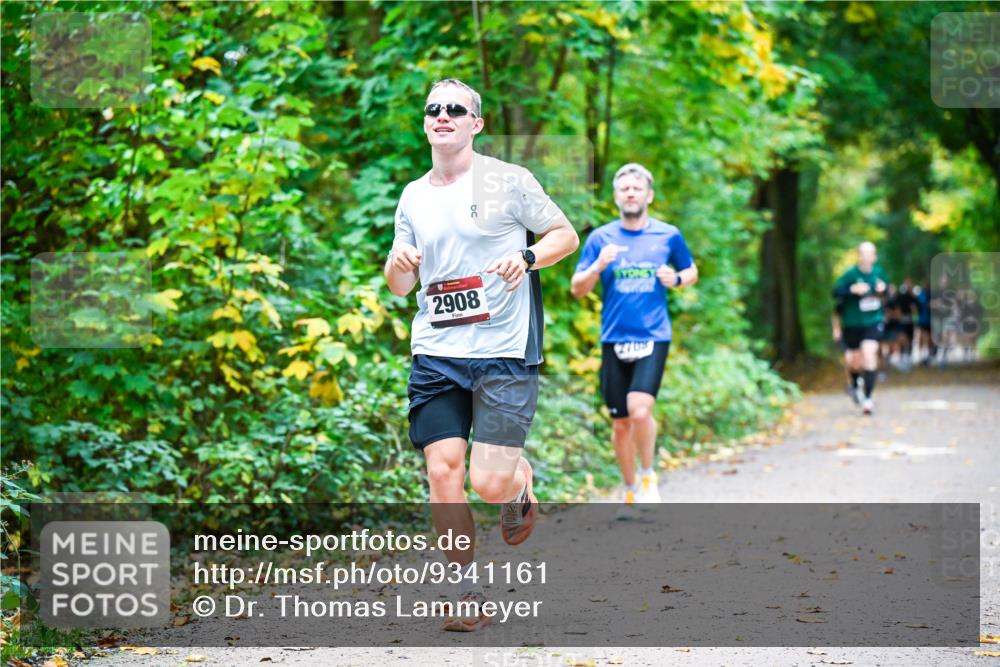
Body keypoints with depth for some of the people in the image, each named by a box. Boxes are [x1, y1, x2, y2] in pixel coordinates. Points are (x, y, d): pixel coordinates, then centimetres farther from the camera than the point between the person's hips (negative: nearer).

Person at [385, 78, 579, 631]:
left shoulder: (507, 180, 0)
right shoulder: (413, 196, 13)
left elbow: (566, 235, 7)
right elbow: (399, 287, 18)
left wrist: (527, 258, -13)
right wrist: (398, 266, -5)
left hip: (504, 351, -4)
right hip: (435, 353, 4)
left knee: (489, 481, -11)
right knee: (442, 470, -6)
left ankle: (520, 485, 27)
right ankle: (470, 593, 8)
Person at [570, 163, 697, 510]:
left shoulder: (668, 235, 4)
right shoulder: (600, 238, 4)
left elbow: (692, 272, 19)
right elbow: (577, 289, 3)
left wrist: (676, 279, -4)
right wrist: (599, 266, -15)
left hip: (653, 338, -2)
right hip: (614, 339, 2)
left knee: (640, 410, -21)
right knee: (620, 422, 7)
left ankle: (648, 476, 3)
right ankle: (630, 489, 25)